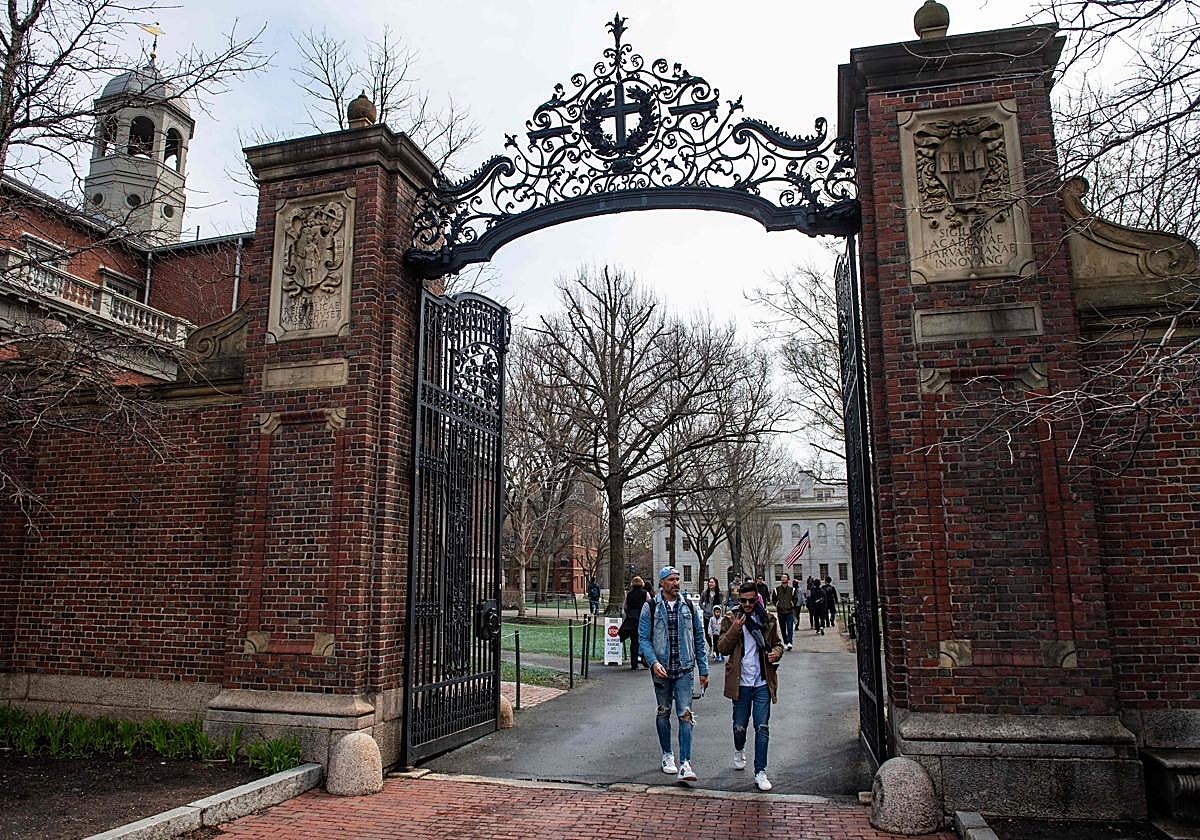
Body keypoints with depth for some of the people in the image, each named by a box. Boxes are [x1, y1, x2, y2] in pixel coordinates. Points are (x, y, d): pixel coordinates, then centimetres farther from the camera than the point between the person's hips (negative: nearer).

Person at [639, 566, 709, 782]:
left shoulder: (689, 607, 5)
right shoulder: (650, 608, -2)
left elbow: (699, 639, 9)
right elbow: (644, 638, -4)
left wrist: (703, 670, 8)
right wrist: (654, 662, -19)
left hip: (684, 669, 0)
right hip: (661, 669, 0)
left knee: (685, 715, -8)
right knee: (663, 712, 12)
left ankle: (684, 764, -10)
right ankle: (667, 756, 29)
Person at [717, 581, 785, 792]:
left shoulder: (768, 619, 3)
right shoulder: (731, 619, -1)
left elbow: (778, 643, 15)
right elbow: (722, 648, -5)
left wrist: (776, 653, -8)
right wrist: (734, 630, -20)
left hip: (763, 682, 0)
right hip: (741, 682, 0)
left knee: (762, 728, 0)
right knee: (740, 726, 12)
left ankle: (760, 772, 8)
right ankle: (739, 751, 43)